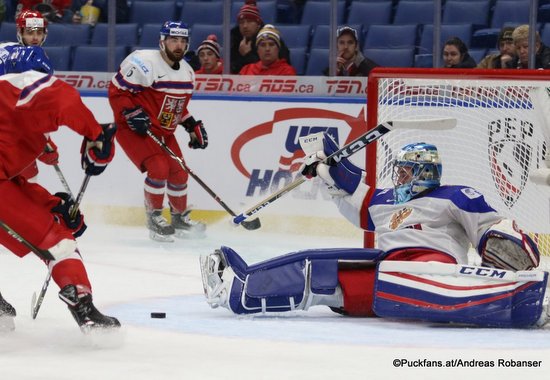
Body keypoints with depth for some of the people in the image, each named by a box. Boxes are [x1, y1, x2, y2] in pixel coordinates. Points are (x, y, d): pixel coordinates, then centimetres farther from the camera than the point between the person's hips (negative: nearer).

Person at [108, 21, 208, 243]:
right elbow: (116, 90, -17)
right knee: (159, 168, -21)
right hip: (134, 129, -8)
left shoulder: (187, 72, 5)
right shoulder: (144, 63, -21)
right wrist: (132, 113, -26)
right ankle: (154, 219, -3)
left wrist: (193, 126, 9)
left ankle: (180, 219, 28)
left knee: (179, 172, 7)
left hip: (163, 132, 8)